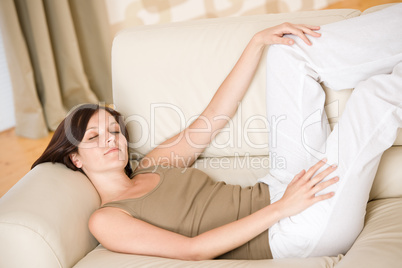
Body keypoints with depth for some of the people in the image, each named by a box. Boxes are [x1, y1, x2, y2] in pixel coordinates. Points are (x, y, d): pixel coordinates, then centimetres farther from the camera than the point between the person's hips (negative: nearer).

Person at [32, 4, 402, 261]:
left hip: (283, 194, 8)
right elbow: (192, 249, -15)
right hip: (293, 235, -8)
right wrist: (280, 208, -22)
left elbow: (215, 114, 15)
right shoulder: (105, 220, -4)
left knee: (293, 50, 3)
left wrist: (259, 41, 7)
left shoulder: (153, 164, 17)